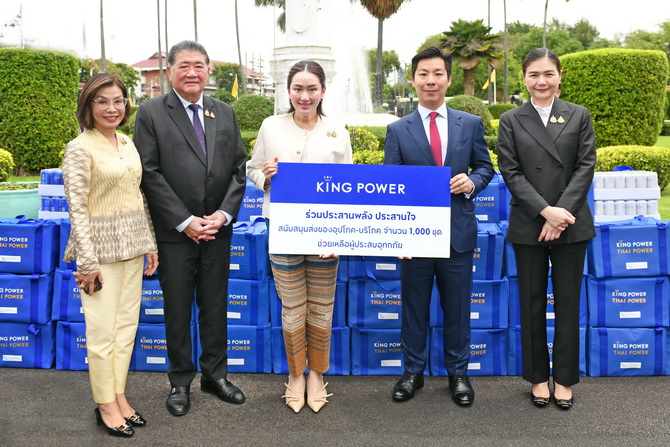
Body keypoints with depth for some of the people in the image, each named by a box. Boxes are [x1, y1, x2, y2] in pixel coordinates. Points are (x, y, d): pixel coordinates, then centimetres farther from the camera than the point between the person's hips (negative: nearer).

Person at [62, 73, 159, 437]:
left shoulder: (127, 143, 10)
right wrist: (87, 262, -15)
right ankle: (106, 405, 16)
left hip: (131, 247, 7)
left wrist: (150, 243, 12)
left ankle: (119, 396, 25)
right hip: (101, 248, -6)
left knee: (127, 326, 12)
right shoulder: (79, 149, -10)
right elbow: (77, 208, -13)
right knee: (103, 331, 1)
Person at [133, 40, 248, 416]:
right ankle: (181, 382, 24)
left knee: (216, 305, 13)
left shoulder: (225, 113, 9)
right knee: (178, 309, 8)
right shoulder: (151, 113, -3)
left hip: (218, 229, 3)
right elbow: (150, 174, -9)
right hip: (174, 231, -3)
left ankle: (215, 374, 29)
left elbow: (239, 168, 6)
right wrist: (185, 221, -14)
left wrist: (224, 213, -7)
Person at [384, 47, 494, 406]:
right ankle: (413, 371, 28)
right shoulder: (398, 130, 2)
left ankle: (458, 373, 28)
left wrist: (472, 181, -12)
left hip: (458, 232, 1)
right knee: (413, 306, 11)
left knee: (457, 307, 11)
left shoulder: (471, 124, 5)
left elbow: (485, 167, 12)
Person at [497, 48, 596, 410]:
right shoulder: (511, 121, 4)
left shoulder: (579, 116, 6)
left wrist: (562, 211, -14)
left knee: (568, 302, 6)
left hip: (571, 224, 1)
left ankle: (564, 379, 19)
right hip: (528, 226, 0)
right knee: (532, 303, 7)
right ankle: (538, 377, 21)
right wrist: (545, 211, -15)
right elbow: (510, 172, -4)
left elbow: (585, 166, -1)